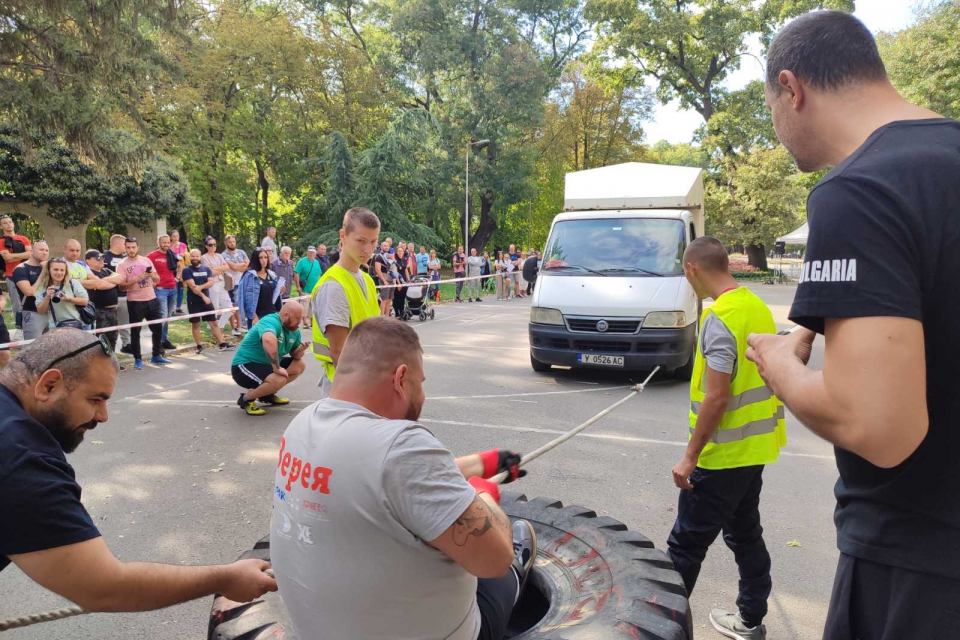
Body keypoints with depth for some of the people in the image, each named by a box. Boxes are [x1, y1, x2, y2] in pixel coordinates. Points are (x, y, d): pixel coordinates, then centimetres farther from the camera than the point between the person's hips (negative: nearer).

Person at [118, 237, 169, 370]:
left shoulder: (146, 260, 7)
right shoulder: (122, 265, -5)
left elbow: (157, 280, 9)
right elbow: (122, 285, -11)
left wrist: (152, 275, -13)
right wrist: (137, 279, -23)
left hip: (152, 300, 4)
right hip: (135, 302, -4)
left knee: (157, 329, 10)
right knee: (135, 331, 2)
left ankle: (157, 356, 23)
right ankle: (137, 359, 12)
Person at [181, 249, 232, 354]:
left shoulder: (206, 269, 8)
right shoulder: (187, 270, -6)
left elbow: (211, 282, -5)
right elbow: (192, 286, -15)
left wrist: (201, 287, -22)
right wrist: (203, 296, -19)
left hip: (206, 300, 4)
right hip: (193, 301, -4)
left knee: (214, 322, 3)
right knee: (195, 324, 5)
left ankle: (222, 343, 2)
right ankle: (199, 346, 11)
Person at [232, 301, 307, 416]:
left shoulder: (294, 330, 3)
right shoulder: (271, 322, -25)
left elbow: (295, 356, 13)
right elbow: (269, 340, -48)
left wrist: (301, 350, -12)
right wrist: (277, 368, -38)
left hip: (265, 365, 10)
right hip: (244, 366, -10)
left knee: (299, 365, 5)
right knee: (279, 380, -32)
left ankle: (268, 394, 14)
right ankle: (246, 399, -8)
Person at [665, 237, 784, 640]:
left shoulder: (719, 318, -21)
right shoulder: (756, 306, 7)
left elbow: (716, 397, -24)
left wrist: (690, 457, -17)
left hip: (723, 454, -9)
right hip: (754, 446, 9)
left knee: (686, 545, 1)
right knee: (745, 534, 20)